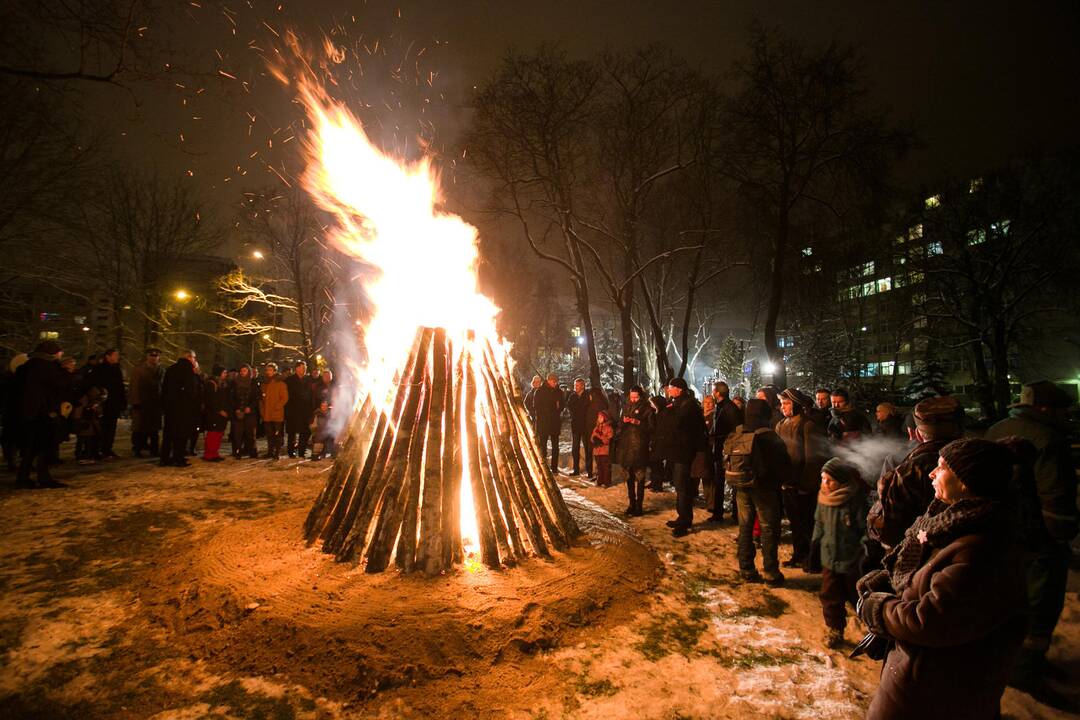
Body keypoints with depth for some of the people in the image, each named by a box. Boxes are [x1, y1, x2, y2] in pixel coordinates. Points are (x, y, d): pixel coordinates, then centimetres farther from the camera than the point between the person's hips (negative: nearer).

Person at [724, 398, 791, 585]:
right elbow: (784, 466, -10)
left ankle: (746, 570, 21)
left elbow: (726, 460, 3)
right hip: (764, 488, -5)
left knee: (745, 527, 14)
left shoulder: (735, 435, -3)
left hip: (741, 487, 5)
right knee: (769, 529, 6)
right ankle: (771, 574, 10)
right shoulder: (769, 437, -16)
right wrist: (779, 479, 8)